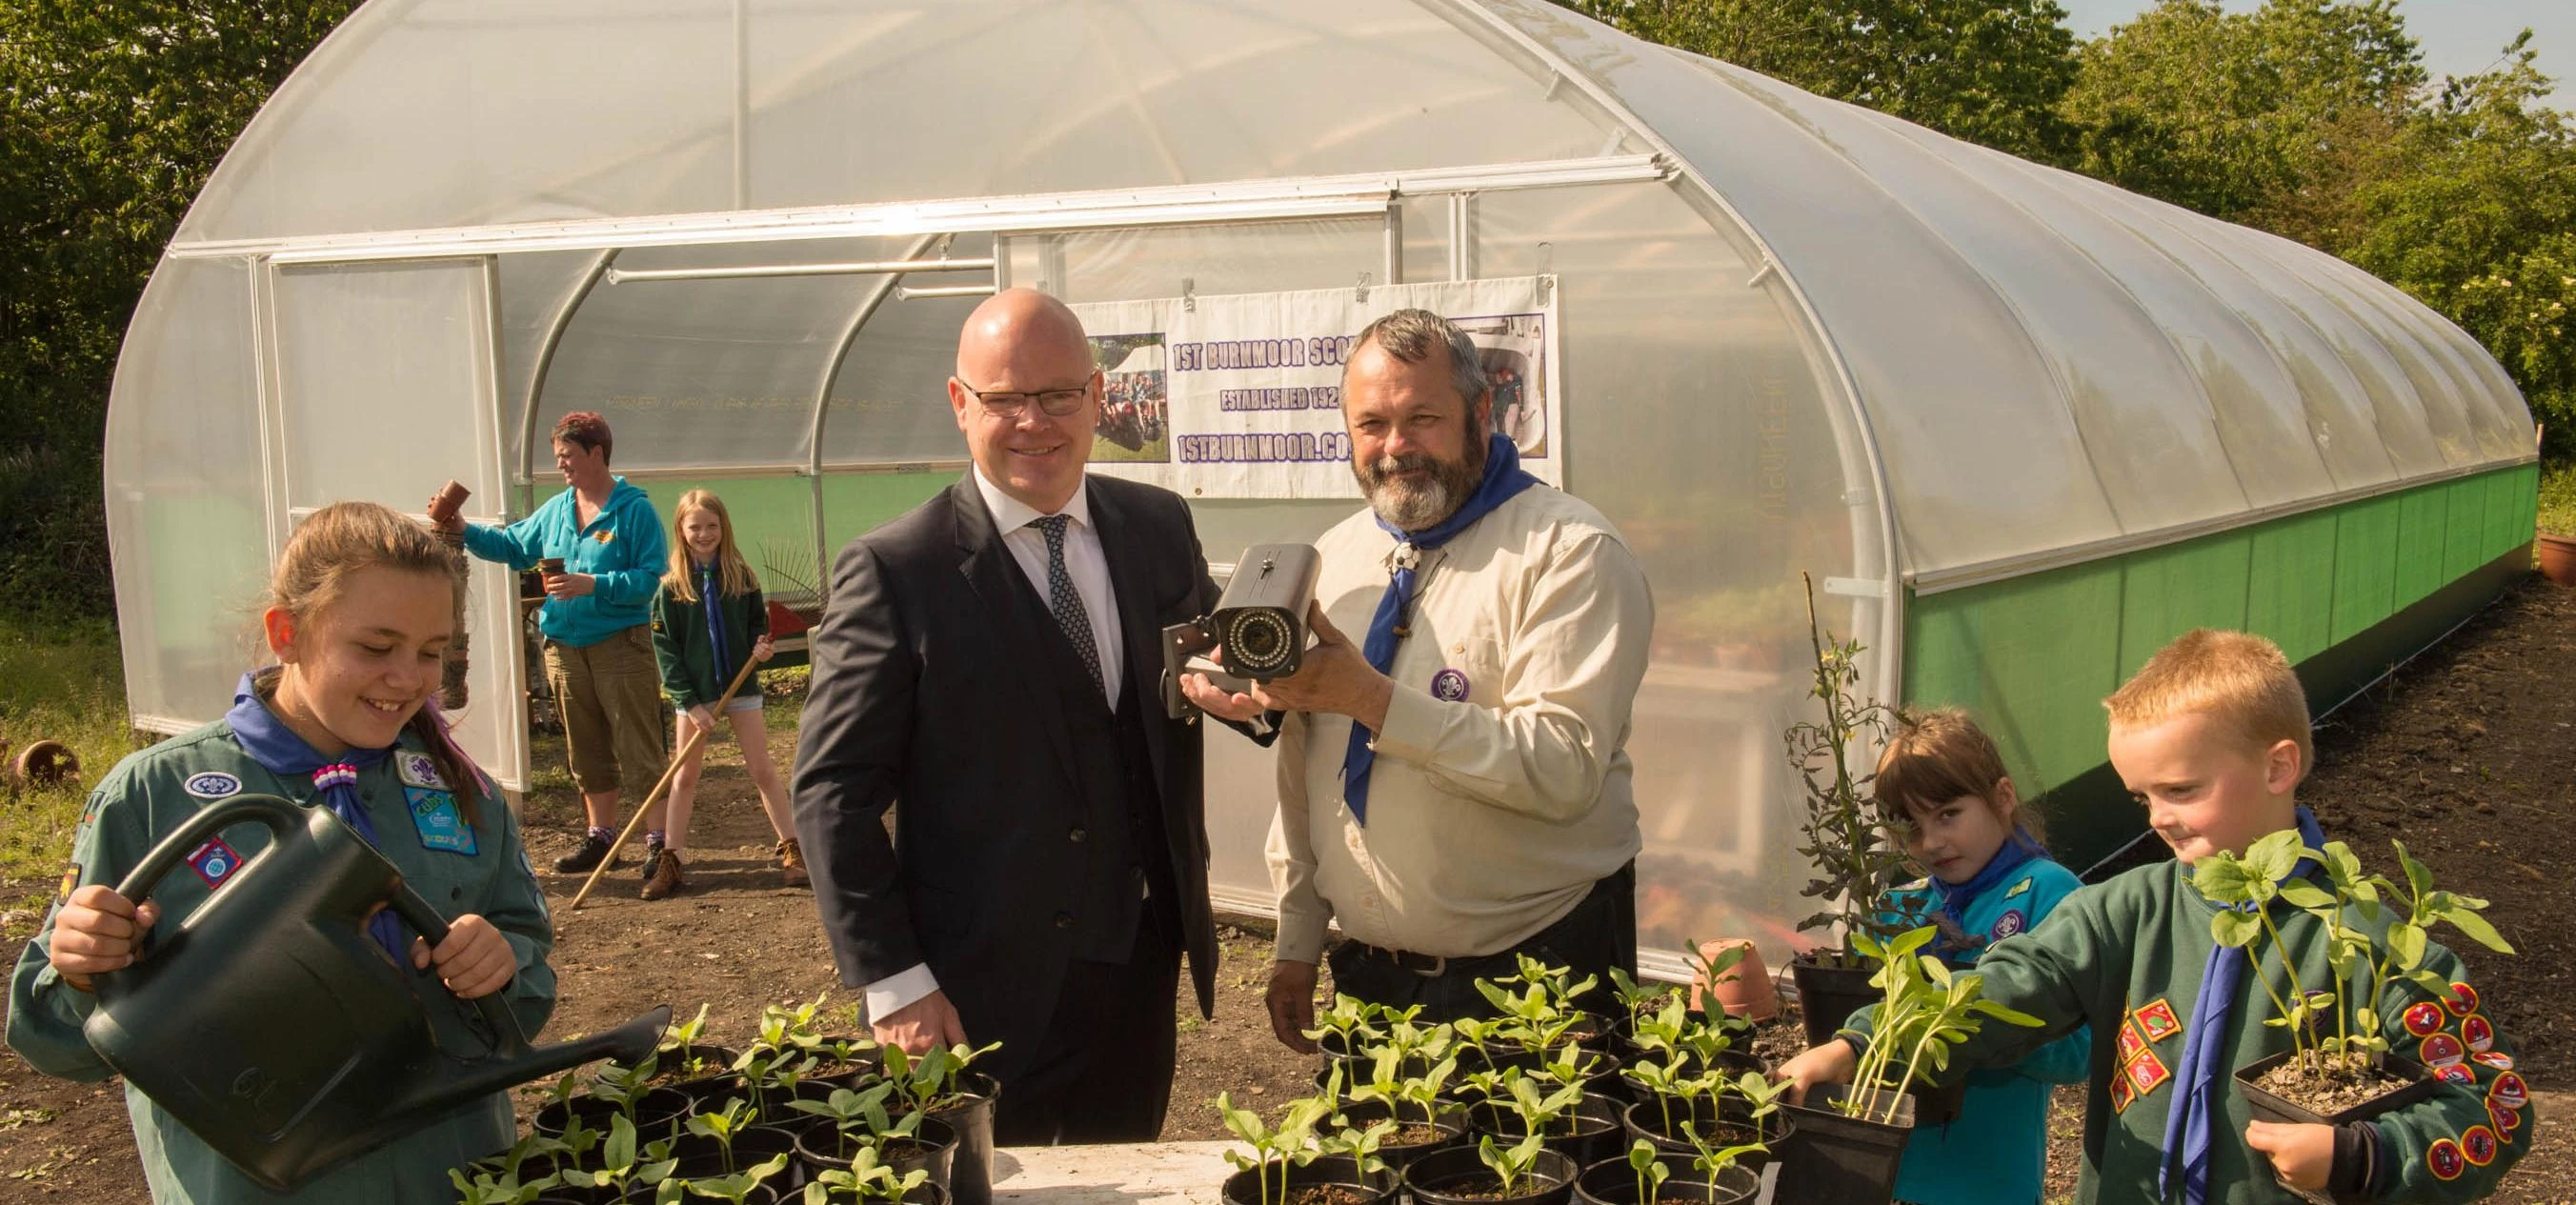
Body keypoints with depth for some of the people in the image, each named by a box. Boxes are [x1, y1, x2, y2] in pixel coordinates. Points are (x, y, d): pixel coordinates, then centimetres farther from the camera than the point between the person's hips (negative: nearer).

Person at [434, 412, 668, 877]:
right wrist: (465, 532, 8)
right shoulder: (554, 511, 11)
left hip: (621, 645, -7)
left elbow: (651, 577, -16)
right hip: (564, 647, 7)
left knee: (640, 748, -6)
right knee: (587, 750, 14)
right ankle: (600, 835, 25)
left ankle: (658, 841, -2)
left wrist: (592, 585, -22)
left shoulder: (635, 511, -9)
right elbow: (512, 545, 23)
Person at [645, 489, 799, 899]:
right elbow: (665, 649, -7)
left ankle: (792, 850, 11)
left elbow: (758, 623, 11)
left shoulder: (740, 575, 0)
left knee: (763, 770, 4)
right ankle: (671, 862, 11)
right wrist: (690, 702, -13)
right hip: (693, 693, -1)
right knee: (684, 777, 6)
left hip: (740, 686, 1)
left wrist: (761, 647, -13)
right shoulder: (670, 586, -6)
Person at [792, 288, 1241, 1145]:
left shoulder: (1161, 526, 3)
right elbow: (833, 793, -11)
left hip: (1142, 971, 5)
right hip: (984, 995, -5)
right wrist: (892, 982, -15)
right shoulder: (893, 571, -11)